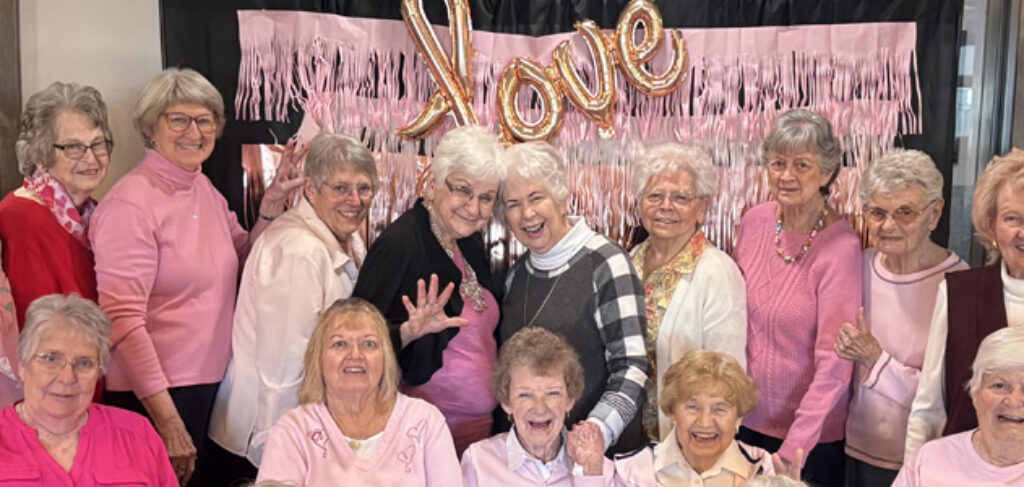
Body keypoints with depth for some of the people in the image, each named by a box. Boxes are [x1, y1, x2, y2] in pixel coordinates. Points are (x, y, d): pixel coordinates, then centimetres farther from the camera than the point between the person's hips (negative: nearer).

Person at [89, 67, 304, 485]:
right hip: (150, 399, -7)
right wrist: (167, 420, -20)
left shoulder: (205, 189, 6)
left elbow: (246, 264, 17)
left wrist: (272, 203, 1)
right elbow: (122, 320, -19)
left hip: (207, 386, 7)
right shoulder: (131, 202, -16)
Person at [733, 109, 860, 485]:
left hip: (812, 433, -5)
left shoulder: (840, 247, -19)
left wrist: (794, 448, -23)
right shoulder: (754, 222, -3)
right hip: (745, 416, 5)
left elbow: (833, 365, -20)